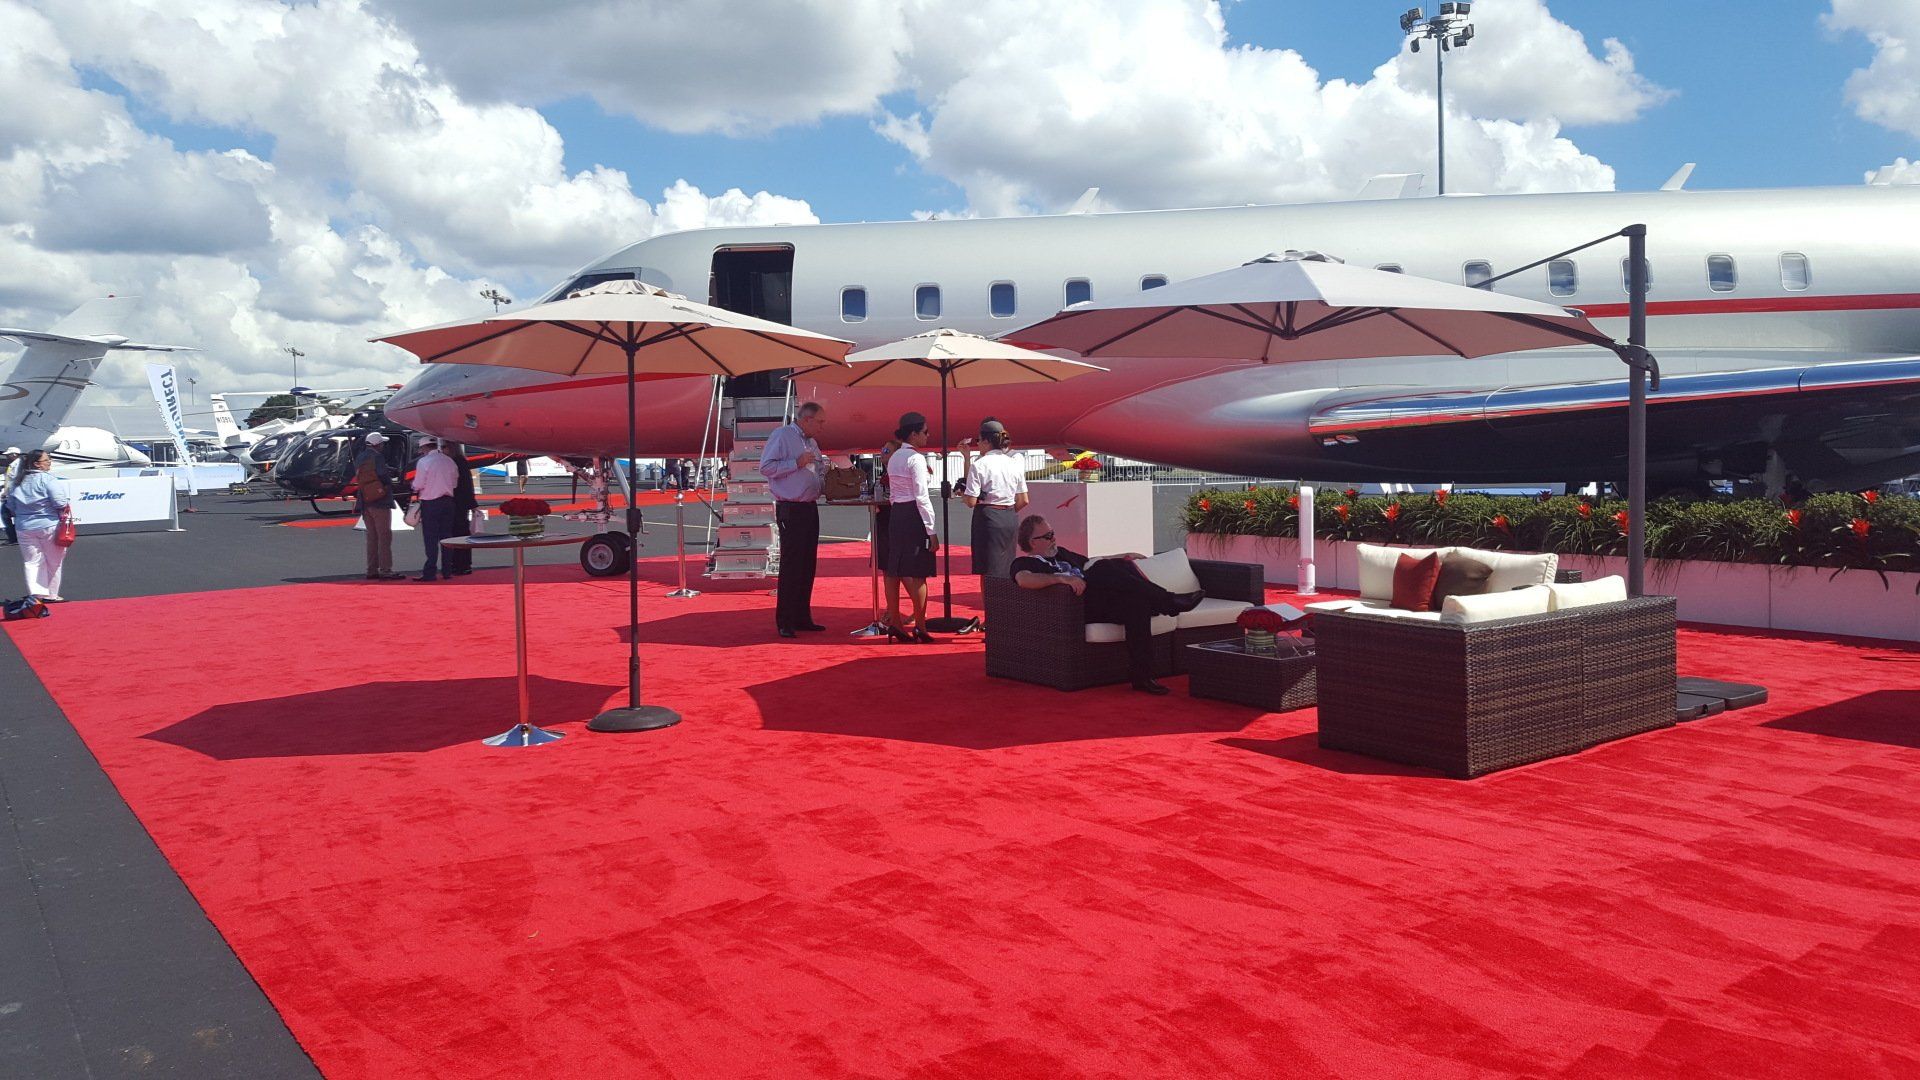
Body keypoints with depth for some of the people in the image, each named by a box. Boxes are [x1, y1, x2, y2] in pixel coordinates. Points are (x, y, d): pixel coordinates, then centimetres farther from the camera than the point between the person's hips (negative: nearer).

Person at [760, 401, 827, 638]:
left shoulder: (812, 442, 18)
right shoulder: (781, 436, -8)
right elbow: (766, 467, -16)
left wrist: (826, 472, 11)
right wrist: (797, 463, -18)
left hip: (810, 509, 9)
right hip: (790, 509, -9)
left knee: (808, 565, 10)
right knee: (791, 566, -7)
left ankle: (802, 617, 18)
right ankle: (784, 622, -2)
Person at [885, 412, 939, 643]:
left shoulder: (894, 458, 14)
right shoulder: (916, 459, -12)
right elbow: (922, 497, -15)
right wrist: (931, 531, -13)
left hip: (895, 513, 9)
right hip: (913, 515, -9)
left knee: (894, 571, 9)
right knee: (917, 573, -4)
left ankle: (894, 623, 14)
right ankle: (920, 628, 0)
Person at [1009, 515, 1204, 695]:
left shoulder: (1060, 553, 35)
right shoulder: (1023, 563, 7)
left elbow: (1089, 562, 50)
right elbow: (1023, 580, -18)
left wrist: (1125, 558, 41)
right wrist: (1062, 578, -30)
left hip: (1105, 604, 8)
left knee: (1137, 602, -27)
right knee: (1104, 568, -30)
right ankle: (1169, 602, -29)